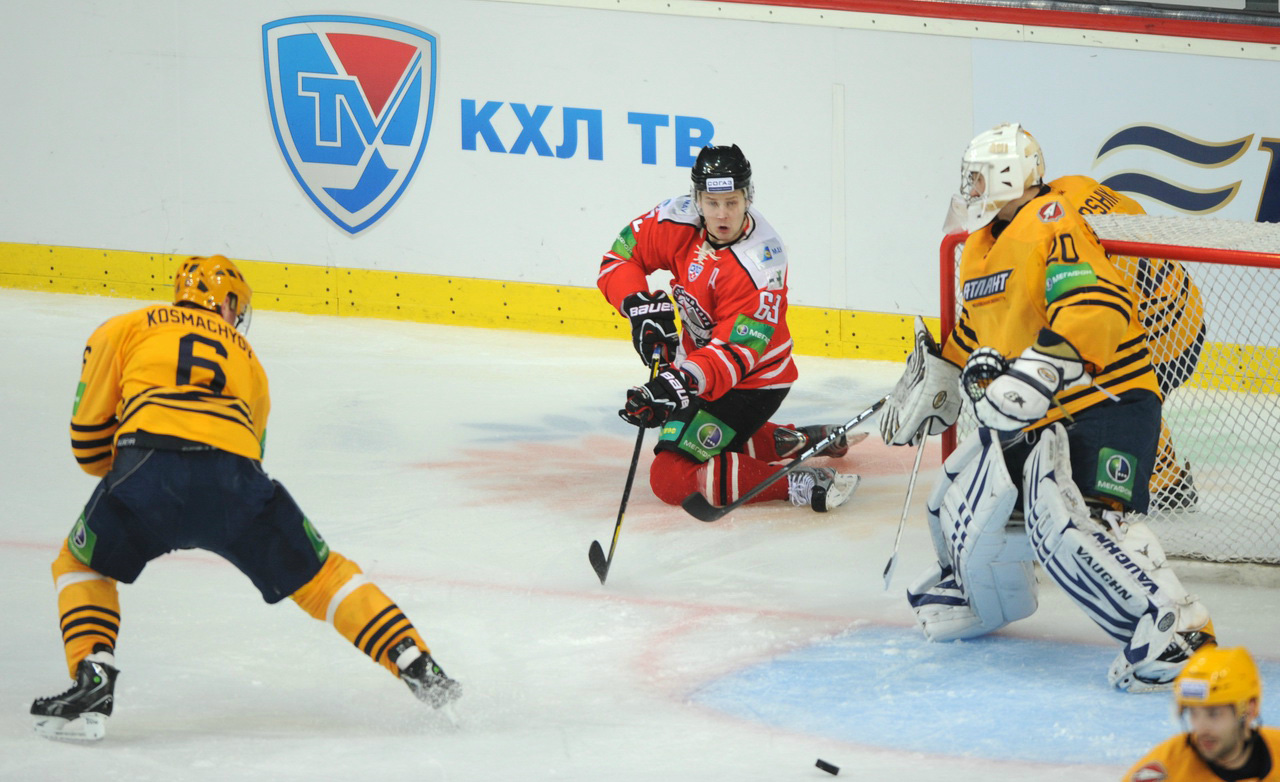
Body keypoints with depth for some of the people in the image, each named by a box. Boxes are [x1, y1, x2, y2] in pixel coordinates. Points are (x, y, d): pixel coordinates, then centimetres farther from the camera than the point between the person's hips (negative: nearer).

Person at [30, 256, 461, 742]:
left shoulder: (125, 329, 26)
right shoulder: (246, 358, 34)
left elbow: (88, 435, 21)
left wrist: (117, 474, 41)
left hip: (148, 461, -2)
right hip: (234, 473, 2)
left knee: (81, 565, 23)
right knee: (320, 573, 21)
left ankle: (93, 679, 3)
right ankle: (416, 666, 14)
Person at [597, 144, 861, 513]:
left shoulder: (761, 264, -30)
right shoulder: (680, 221, -14)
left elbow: (736, 352, -33)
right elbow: (619, 258, -3)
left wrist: (683, 382, -50)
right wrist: (641, 305, -22)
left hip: (751, 382, -8)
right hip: (698, 365, 8)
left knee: (672, 478, -18)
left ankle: (797, 485, -21)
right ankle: (797, 440, 33)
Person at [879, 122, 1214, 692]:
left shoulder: (1052, 222, -18)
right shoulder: (982, 246, 15)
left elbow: (1097, 307, -32)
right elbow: (975, 325, 34)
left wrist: (1044, 367, -43)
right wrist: (933, 376, 37)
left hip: (1103, 403, -10)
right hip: (1030, 417, 10)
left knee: (1064, 521, -29)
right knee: (965, 505, 18)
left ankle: (1174, 628, -30)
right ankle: (982, 589, 48)